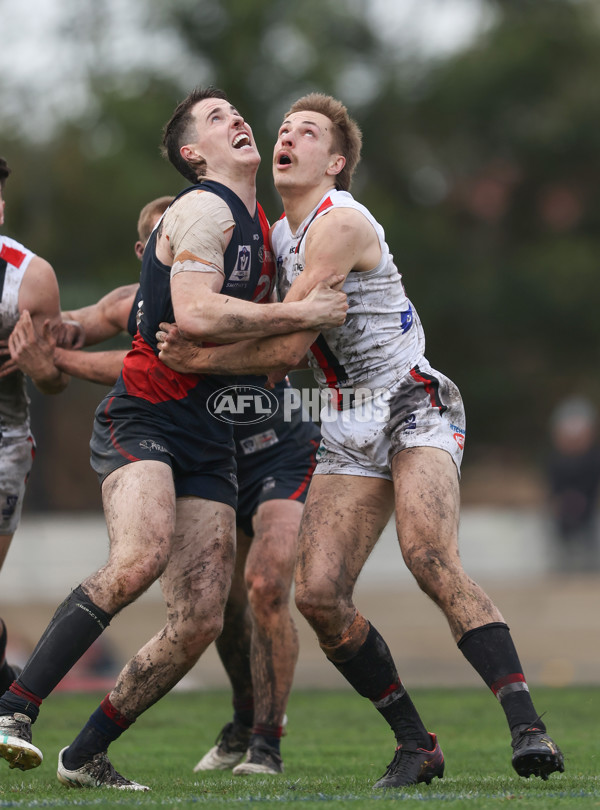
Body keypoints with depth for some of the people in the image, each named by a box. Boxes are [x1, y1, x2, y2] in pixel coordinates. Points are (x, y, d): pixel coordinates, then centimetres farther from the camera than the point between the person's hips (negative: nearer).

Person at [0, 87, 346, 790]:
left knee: (199, 622, -3)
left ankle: (85, 756, 10)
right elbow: (194, 312, -21)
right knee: (140, 557, -33)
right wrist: (301, 313, -15)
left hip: (209, 438, 8)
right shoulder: (204, 208, -7)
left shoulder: (261, 225, 21)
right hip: (143, 416, -8)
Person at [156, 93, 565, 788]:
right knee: (318, 594, -11)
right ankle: (415, 745, -1)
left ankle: (526, 728, -32)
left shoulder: (340, 223, -11)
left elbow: (288, 346, -16)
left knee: (429, 558, -30)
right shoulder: (279, 235, 16)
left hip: (413, 409, -7)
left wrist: (203, 358, -14)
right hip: (346, 433, 8)